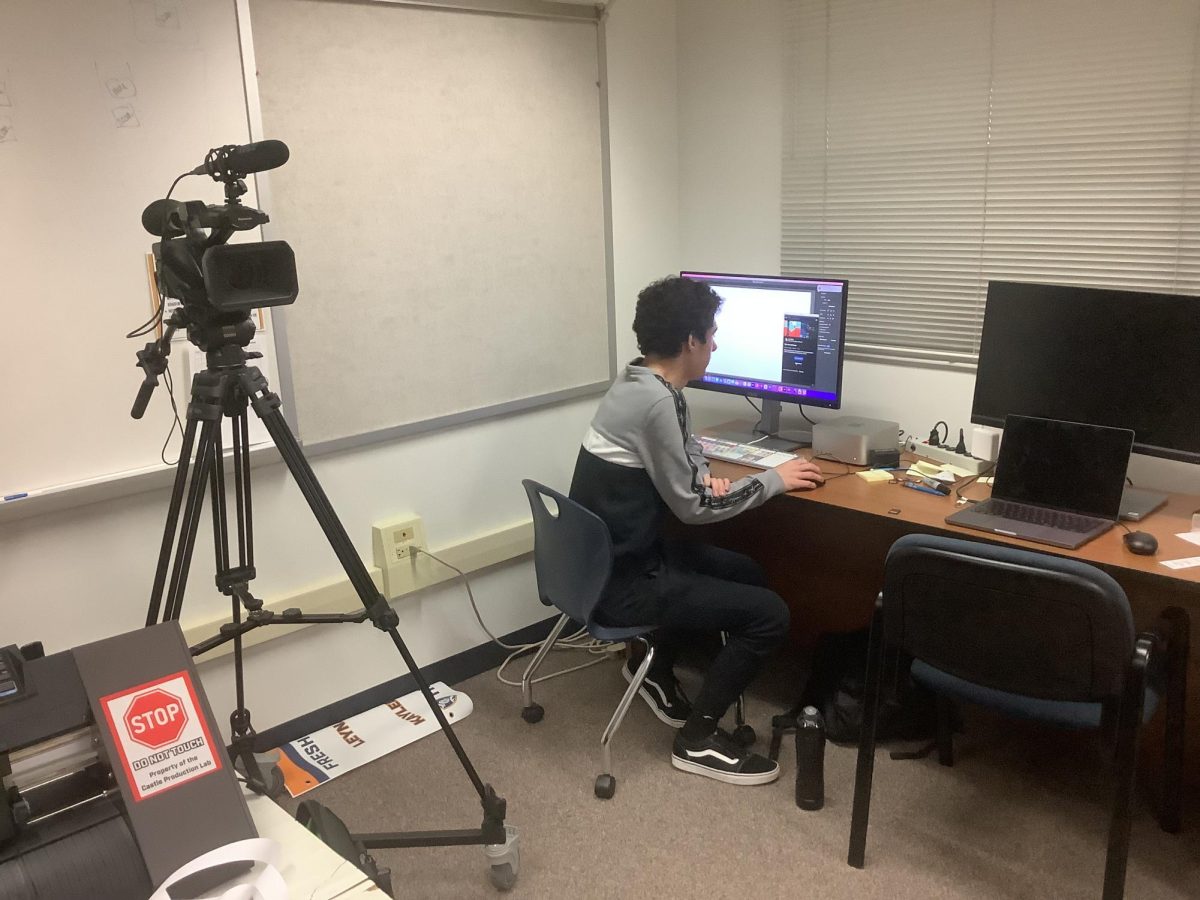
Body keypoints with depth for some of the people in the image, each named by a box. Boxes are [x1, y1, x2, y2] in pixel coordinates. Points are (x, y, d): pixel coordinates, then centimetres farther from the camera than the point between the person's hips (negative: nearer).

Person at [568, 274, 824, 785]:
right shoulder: (655, 402, -25)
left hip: (611, 557, 10)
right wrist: (774, 480, -6)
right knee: (768, 613, -8)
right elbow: (690, 506, -18)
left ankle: (653, 666, 30)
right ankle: (699, 740, 4)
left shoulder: (639, 383, 6)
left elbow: (683, 448, 23)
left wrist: (705, 477, 0)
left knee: (745, 573, 23)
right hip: (621, 582, -10)